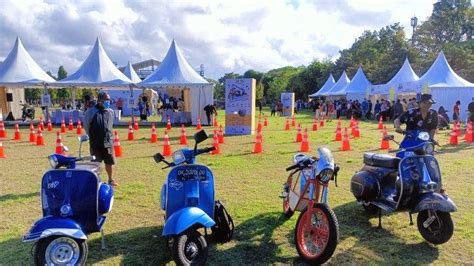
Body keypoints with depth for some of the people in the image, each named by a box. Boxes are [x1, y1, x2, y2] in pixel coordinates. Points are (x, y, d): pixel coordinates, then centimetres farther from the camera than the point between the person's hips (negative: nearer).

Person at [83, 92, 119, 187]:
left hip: (108, 142, 4)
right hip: (96, 143, -4)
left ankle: (111, 179, 30)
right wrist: (92, 136, 10)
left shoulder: (110, 112, 4)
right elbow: (86, 125, 1)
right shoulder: (91, 112, -10)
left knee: (109, 162, 13)